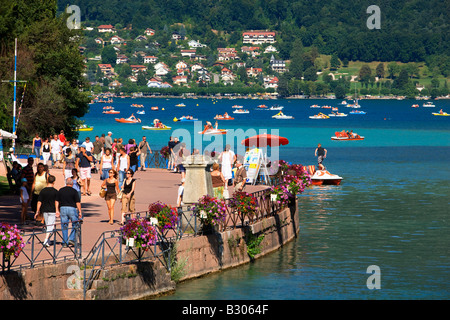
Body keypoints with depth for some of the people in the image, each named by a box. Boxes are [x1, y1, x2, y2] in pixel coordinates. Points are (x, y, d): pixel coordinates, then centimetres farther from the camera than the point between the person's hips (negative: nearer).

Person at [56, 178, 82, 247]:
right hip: (72, 208, -3)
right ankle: (71, 238, 2)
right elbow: (78, 202, -7)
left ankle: (65, 242, 9)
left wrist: (57, 210, 11)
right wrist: (80, 212, -2)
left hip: (63, 208, 3)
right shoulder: (74, 191, -5)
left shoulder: (61, 190, 7)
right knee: (75, 224, 13)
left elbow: (57, 201, 7)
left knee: (64, 226, 8)